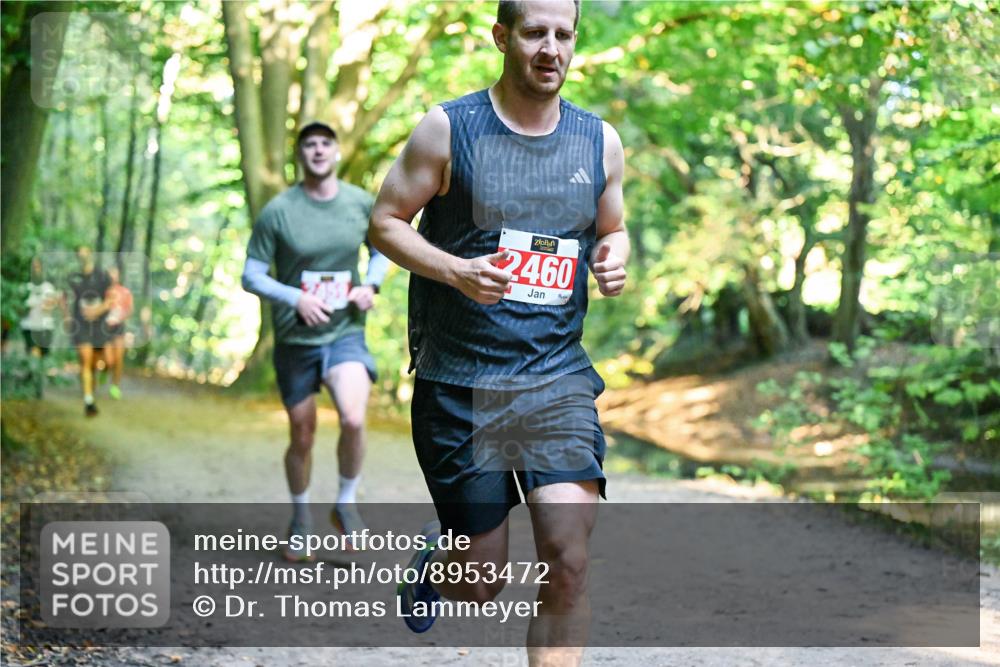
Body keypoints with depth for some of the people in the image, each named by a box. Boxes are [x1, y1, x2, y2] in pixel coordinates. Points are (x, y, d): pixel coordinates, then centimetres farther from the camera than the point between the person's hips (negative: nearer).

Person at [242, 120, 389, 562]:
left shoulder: (362, 204, 0)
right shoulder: (278, 211, -8)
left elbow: (381, 250, 18)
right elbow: (251, 276, -4)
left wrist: (371, 285, -1)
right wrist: (296, 298, -19)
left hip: (346, 332, 1)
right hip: (295, 339, 0)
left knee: (353, 420, -23)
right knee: (302, 438, 9)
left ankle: (346, 504, 2)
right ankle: (300, 519, 34)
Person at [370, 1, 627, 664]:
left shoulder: (600, 142, 6)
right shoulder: (448, 129, -4)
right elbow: (385, 221, 0)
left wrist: (613, 261, -3)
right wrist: (456, 270, -17)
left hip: (558, 378, 3)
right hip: (459, 383, -2)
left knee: (569, 559, -13)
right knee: (482, 586, 4)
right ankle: (435, 553, 40)